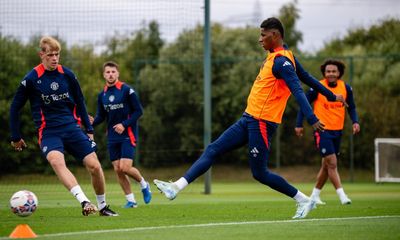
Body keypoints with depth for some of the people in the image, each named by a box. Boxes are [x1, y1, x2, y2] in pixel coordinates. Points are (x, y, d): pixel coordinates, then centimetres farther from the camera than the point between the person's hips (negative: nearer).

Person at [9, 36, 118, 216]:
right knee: (56, 161, -34)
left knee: (94, 165, -7)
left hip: (72, 127, 4)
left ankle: (102, 206, 16)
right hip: (49, 132, -4)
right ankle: (84, 202, -46)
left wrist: (89, 130, 17)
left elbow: (79, 103, 18)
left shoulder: (67, 75, 5)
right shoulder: (31, 79, -4)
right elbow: (15, 107, 5)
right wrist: (16, 137, 7)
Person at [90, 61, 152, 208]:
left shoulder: (127, 90, -8)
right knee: (117, 170, 1)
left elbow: (138, 111, -7)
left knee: (125, 167, -15)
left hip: (127, 135, -5)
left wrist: (124, 124, -18)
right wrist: (93, 122, -9)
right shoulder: (102, 95, 7)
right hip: (112, 138, 5)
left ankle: (144, 185, 13)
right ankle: (130, 200, 13)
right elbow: (101, 116, 13)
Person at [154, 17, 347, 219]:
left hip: (262, 123, -10)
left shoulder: (280, 61, -16)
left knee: (259, 173, -5)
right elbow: (306, 77, 24)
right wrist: (330, 96, 34)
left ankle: (304, 201, 8)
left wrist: (312, 119, -37)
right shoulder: (279, 56, 14)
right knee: (213, 150, 2)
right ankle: (177, 187, -3)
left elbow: (298, 91, -26)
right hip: (249, 119, 10)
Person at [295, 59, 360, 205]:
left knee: (327, 165, 13)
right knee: (332, 163, -15)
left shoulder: (346, 88, 1)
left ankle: (315, 195, 26)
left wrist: (355, 122, -7)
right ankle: (342, 195, -16)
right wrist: (299, 124, -6)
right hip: (322, 130, -5)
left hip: (337, 131, 5)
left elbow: (351, 107, 10)